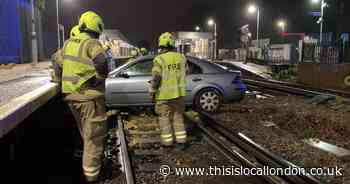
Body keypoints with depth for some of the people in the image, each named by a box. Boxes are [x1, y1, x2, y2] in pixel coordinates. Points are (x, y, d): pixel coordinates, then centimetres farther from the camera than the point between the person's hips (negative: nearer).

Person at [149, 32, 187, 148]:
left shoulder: (159, 59, -13)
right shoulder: (181, 58, 1)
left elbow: (155, 78, -14)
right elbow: (183, 75, 8)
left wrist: (152, 92, -4)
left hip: (164, 94, -4)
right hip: (178, 93, 4)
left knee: (164, 117, 10)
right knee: (178, 116, 15)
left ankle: (167, 141, 15)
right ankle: (181, 140, 18)